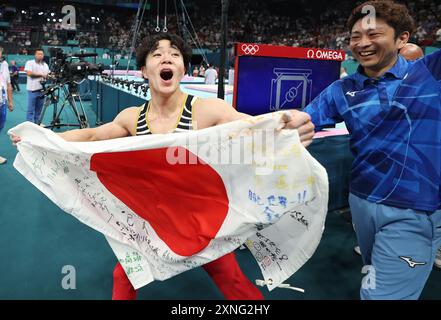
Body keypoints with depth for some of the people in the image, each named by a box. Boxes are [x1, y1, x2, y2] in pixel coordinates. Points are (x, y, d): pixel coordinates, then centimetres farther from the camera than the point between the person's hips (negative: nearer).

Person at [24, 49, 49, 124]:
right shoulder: (29, 63, -2)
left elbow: (47, 75, 17)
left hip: (42, 90, 5)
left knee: (38, 110, 11)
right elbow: (29, 73, -15)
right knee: (31, 110, -3)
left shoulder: (45, 65, 16)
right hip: (32, 90, -5)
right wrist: (41, 75, -8)